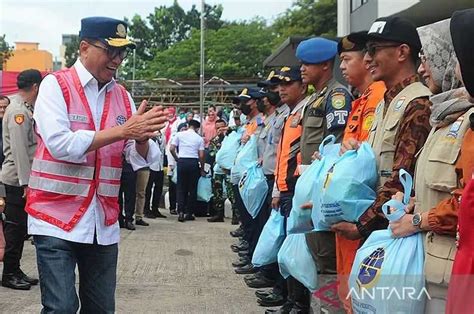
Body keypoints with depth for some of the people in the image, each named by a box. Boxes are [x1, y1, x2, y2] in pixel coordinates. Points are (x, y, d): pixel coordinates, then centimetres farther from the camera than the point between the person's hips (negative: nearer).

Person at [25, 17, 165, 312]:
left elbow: (142, 160, 5)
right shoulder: (55, 85, -5)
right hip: (57, 219, -5)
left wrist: (142, 138, -18)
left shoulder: (122, 96, 8)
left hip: (103, 223, 5)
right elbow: (60, 145, -19)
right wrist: (123, 130, -21)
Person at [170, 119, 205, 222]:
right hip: (194, 162, 0)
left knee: (181, 188, 6)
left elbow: (172, 149, -1)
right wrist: (202, 169, 12)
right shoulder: (199, 138, 5)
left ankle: (181, 212, -3)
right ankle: (189, 213, 8)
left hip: (182, 161, 1)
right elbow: (201, 156, 2)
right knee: (192, 188, 7)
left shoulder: (179, 134, 6)